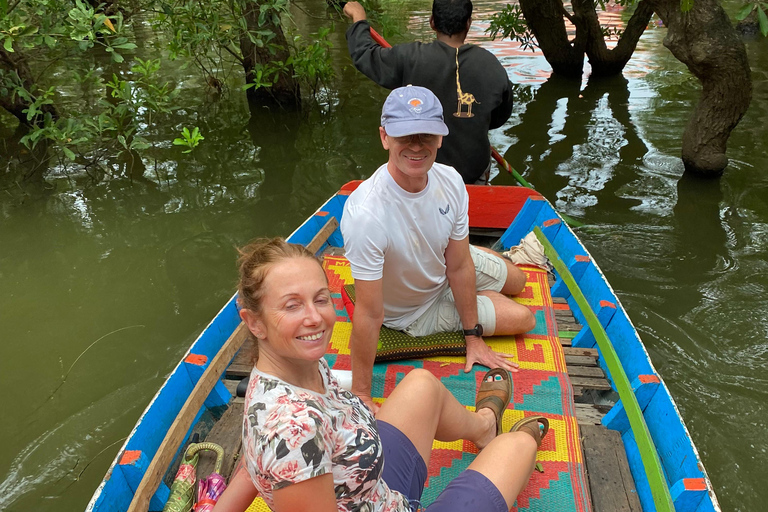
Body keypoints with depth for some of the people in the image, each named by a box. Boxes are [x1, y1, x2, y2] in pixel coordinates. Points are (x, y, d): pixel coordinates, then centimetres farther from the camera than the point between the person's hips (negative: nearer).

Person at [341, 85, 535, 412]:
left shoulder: (450, 181, -24)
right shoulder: (366, 214, -44)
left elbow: (459, 266, -14)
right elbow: (369, 315, -38)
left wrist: (473, 338, -6)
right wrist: (361, 396, -28)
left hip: (445, 266, 5)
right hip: (412, 311, -5)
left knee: (516, 281, 26)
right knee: (523, 318, 3)